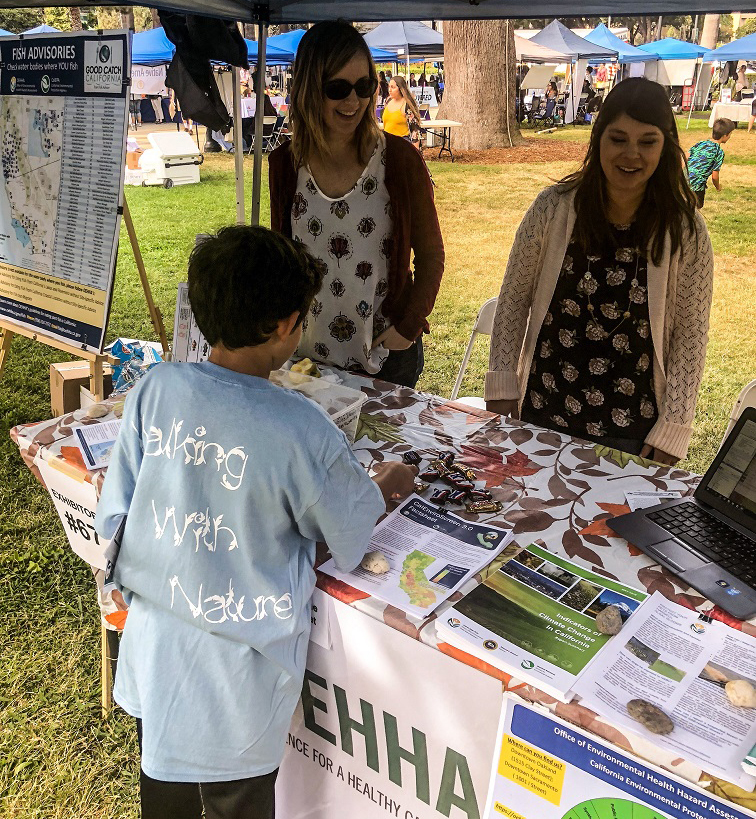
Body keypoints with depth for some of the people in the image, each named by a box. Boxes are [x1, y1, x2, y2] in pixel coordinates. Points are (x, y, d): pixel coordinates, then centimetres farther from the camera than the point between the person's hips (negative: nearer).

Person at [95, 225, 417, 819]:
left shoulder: (155, 390, -13)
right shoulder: (302, 431, -25)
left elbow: (113, 517, -4)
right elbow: (351, 541, -9)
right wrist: (387, 486, 10)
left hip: (153, 652, 5)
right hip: (237, 672, -4)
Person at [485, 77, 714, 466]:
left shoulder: (684, 230, -8)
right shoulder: (554, 206, -8)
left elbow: (690, 335, -4)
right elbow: (514, 296, -1)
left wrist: (671, 431, -6)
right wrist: (502, 385, -3)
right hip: (543, 413, 1)